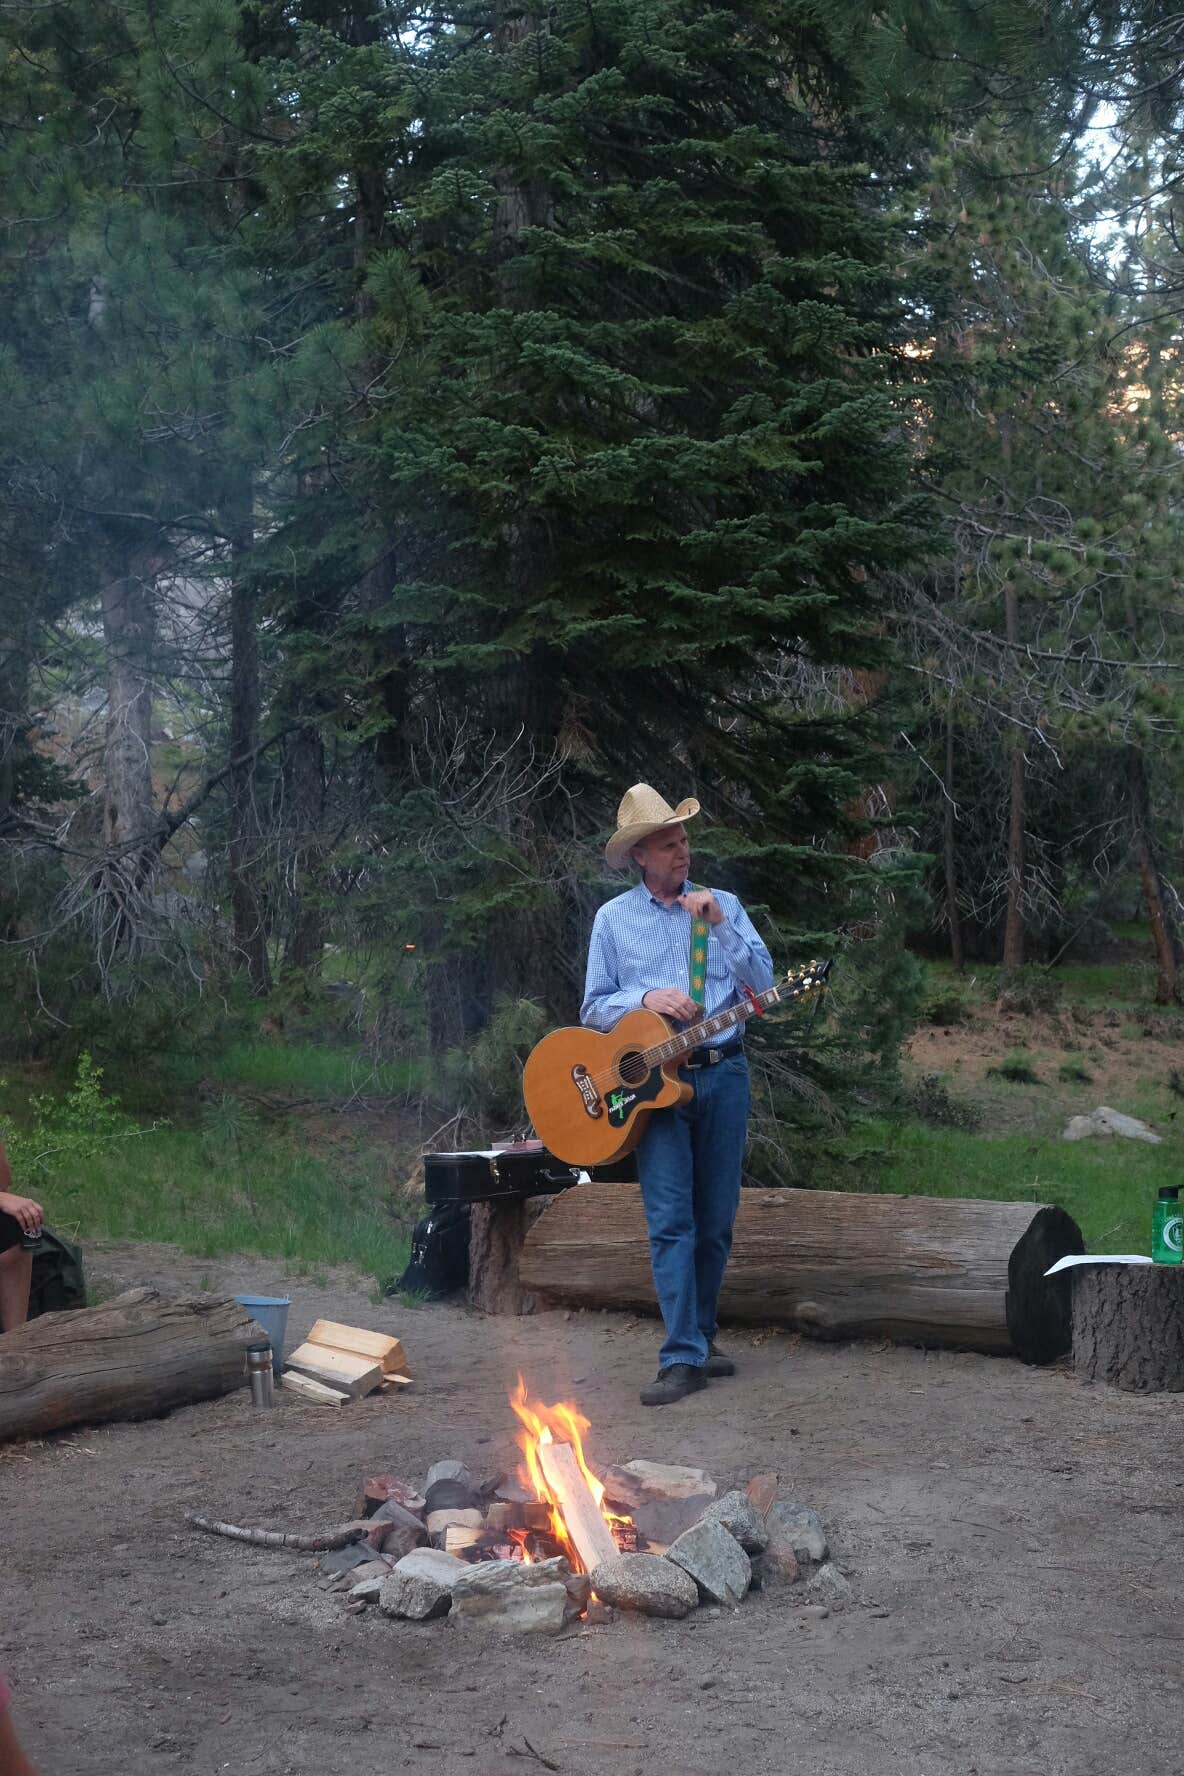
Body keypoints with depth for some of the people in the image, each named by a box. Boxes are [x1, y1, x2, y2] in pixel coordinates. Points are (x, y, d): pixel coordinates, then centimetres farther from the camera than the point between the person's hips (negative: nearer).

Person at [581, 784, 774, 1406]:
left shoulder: (723, 905, 10)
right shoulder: (613, 919, 8)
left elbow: (763, 983, 1)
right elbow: (594, 1009, 7)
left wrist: (720, 926, -11)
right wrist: (646, 998, -11)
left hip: (722, 1075, 2)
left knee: (716, 1220, 6)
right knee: (670, 1220, -10)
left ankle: (699, 1335, 21)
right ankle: (683, 1357, -12)